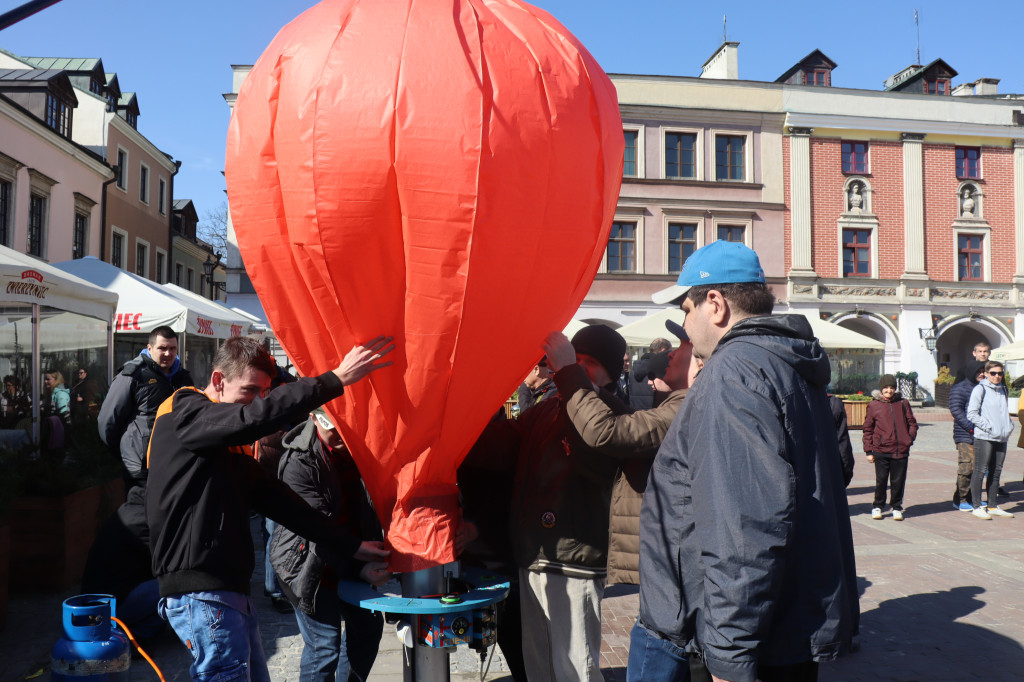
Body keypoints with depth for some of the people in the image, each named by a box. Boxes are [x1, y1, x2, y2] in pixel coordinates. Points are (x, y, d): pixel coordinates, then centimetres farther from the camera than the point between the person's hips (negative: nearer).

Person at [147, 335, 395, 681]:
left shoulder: (231, 445, 19)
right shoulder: (185, 412, -8)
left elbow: (276, 498, 17)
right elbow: (254, 417, -27)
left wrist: (350, 545, 13)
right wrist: (337, 379, -27)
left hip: (231, 588, 9)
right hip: (201, 592, -9)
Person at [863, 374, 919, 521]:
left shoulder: (903, 403, 8)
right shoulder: (874, 405, 4)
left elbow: (912, 423, 16)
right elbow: (868, 429, 6)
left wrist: (910, 438, 0)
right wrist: (868, 451, 3)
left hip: (901, 450, 1)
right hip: (881, 451, -1)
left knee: (898, 481, 6)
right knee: (881, 480, 2)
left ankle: (897, 508, 22)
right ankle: (877, 507, 19)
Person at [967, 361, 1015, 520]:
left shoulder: (1002, 389, 15)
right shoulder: (980, 389, -6)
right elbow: (971, 414, -11)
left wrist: (1009, 425, 9)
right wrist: (988, 427, -16)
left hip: (1002, 438, 7)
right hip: (984, 437, -7)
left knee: (996, 472, 11)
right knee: (980, 471, -3)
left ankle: (992, 506, 20)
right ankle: (977, 506, 3)